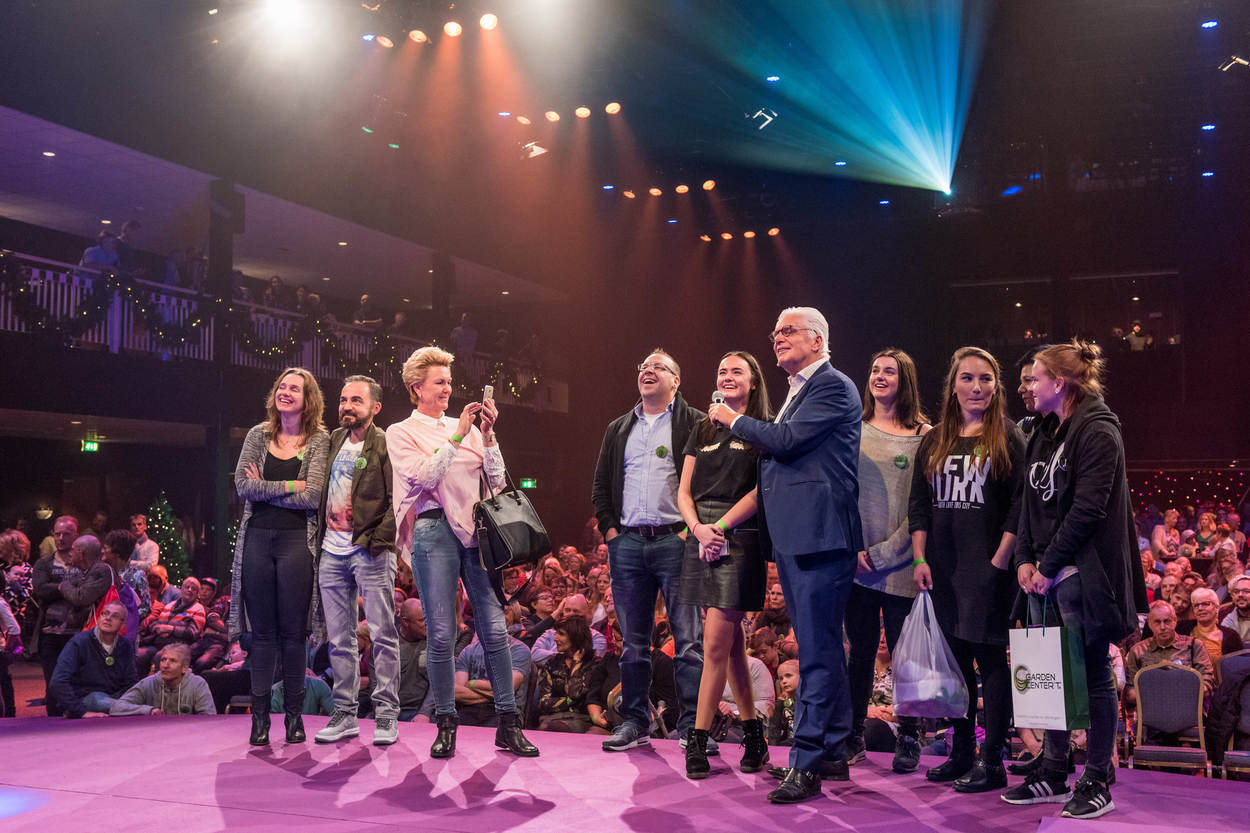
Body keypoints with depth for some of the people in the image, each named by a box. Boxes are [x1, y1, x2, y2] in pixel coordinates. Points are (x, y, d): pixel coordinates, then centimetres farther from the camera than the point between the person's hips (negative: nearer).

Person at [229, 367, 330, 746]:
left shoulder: (319, 440, 1)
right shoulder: (258, 435, 10)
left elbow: (313, 496, -10)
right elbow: (242, 485, -2)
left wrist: (264, 489, -4)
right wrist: (289, 486, -8)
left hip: (296, 540, -2)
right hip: (257, 539, 2)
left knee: (292, 631, 1)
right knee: (262, 630, 5)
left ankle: (294, 714, 12)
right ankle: (260, 715, 11)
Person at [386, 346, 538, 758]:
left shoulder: (467, 428, 18)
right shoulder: (401, 433, 8)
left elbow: (496, 480, 10)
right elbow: (424, 476, -10)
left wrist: (488, 436, -1)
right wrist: (458, 436, -12)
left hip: (475, 529, 3)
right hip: (434, 530, -3)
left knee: (495, 628, -2)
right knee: (441, 633, -3)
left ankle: (508, 724, 4)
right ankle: (445, 725, 9)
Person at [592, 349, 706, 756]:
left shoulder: (695, 424, 3)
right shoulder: (619, 429, 19)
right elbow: (600, 485, 20)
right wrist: (609, 528, 7)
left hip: (675, 541, -4)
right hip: (627, 543, 5)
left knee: (688, 640, -3)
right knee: (633, 642, 9)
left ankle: (692, 725, 3)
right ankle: (634, 722, 18)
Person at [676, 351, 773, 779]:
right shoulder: (703, 430, 17)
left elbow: (761, 491, -7)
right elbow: (683, 491, 11)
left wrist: (720, 526, -15)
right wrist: (698, 528, -7)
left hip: (739, 538, -5)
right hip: (701, 537, 5)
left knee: (717, 642, -9)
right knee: (732, 640, 10)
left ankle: (697, 739, -4)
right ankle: (752, 732, 20)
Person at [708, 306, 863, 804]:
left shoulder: (833, 386, -8)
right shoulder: (798, 391, 22)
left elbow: (785, 441, -18)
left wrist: (736, 421, -2)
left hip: (819, 536, -10)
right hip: (792, 538, 11)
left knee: (817, 650, -8)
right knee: (821, 646, 16)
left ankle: (806, 763, -5)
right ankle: (833, 751, 25)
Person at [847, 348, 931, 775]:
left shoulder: (924, 437, -1)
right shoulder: (853, 431, 9)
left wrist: (882, 553, -10)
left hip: (900, 566, -2)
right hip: (855, 561, 3)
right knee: (861, 651, 9)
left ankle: (908, 740, 17)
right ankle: (854, 736, 21)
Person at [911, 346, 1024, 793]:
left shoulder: (1008, 438, -1)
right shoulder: (934, 441, 12)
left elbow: (1020, 506, -7)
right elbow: (919, 505, 13)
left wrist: (1000, 560, -14)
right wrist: (920, 559, 3)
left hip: (988, 568, -5)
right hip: (942, 570, 5)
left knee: (989, 657, -2)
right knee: (954, 657, 10)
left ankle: (991, 762, 5)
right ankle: (961, 753, 21)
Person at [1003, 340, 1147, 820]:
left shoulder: (1098, 433, -10)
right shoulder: (1045, 433, 15)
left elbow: (1087, 509, -17)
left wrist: (1050, 565, -15)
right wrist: (1025, 559, 3)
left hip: (1082, 575, -8)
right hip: (1044, 574, 8)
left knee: (1091, 676, 1)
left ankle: (1097, 782, 10)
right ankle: (1052, 774, 21)